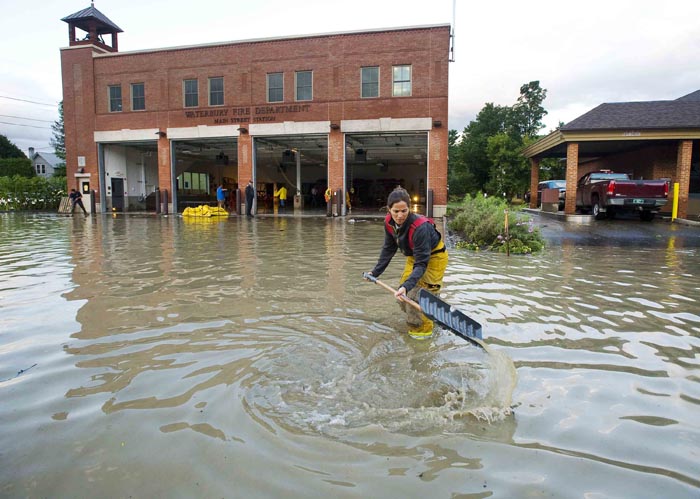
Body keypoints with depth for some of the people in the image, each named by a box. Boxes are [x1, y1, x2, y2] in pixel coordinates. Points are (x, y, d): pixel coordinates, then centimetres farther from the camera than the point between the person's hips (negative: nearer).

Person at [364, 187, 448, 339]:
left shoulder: (420, 227, -40)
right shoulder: (389, 223, -20)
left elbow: (421, 264, -39)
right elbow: (388, 249, -3)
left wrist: (406, 286, -51)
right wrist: (375, 272, -4)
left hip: (433, 258, -7)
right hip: (414, 256, 7)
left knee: (419, 293, -12)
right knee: (402, 296, 9)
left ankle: (423, 329, 10)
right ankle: (415, 319, 34)